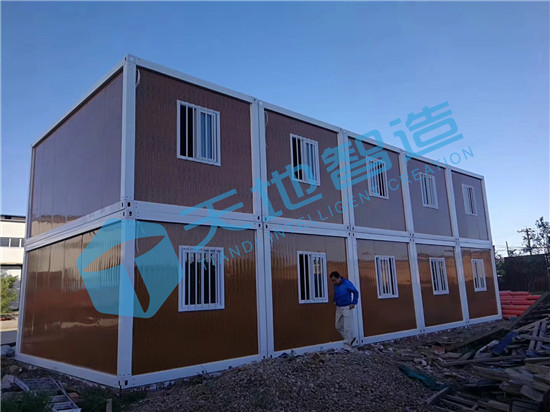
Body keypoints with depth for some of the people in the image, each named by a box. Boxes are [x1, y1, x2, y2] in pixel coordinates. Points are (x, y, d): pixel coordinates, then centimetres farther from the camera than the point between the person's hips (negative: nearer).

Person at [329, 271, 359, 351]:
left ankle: (347, 346, -1)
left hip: (347, 308, -7)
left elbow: (355, 292, -6)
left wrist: (353, 303, -11)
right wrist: (334, 300, 5)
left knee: (347, 328, -7)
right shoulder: (335, 285, 4)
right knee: (338, 326, 11)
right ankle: (350, 339, 26)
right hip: (338, 308, 7)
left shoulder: (347, 283, -13)